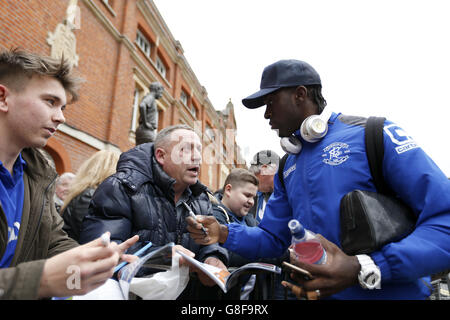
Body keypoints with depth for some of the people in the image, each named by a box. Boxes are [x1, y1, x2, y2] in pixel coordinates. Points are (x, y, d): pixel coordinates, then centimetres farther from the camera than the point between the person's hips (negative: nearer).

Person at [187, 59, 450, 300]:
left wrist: (363, 269, -27)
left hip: (392, 292, -5)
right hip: (317, 291, 6)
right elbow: (273, 238, 10)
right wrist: (224, 234, -6)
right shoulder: (287, 168, 8)